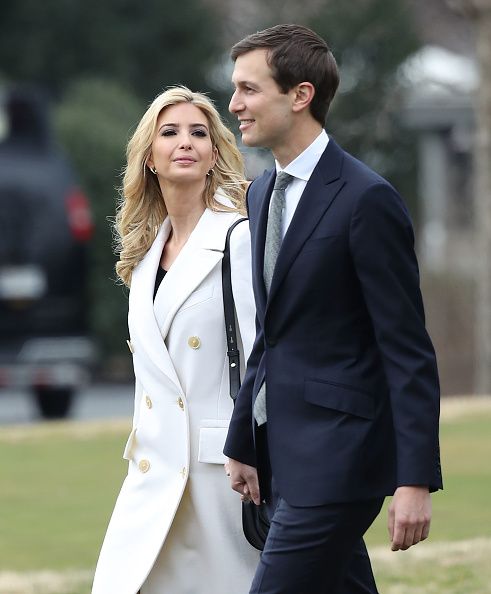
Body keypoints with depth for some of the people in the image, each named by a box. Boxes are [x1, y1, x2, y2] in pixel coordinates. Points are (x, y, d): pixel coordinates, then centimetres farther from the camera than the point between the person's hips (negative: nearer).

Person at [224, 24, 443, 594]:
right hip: (283, 453, 9)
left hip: (337, 457, -9)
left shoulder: (366, 199, -14)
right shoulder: (262, 193, 13)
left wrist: (415, 479, -18)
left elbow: (409, 351, -15)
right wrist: (242, 443, 20)